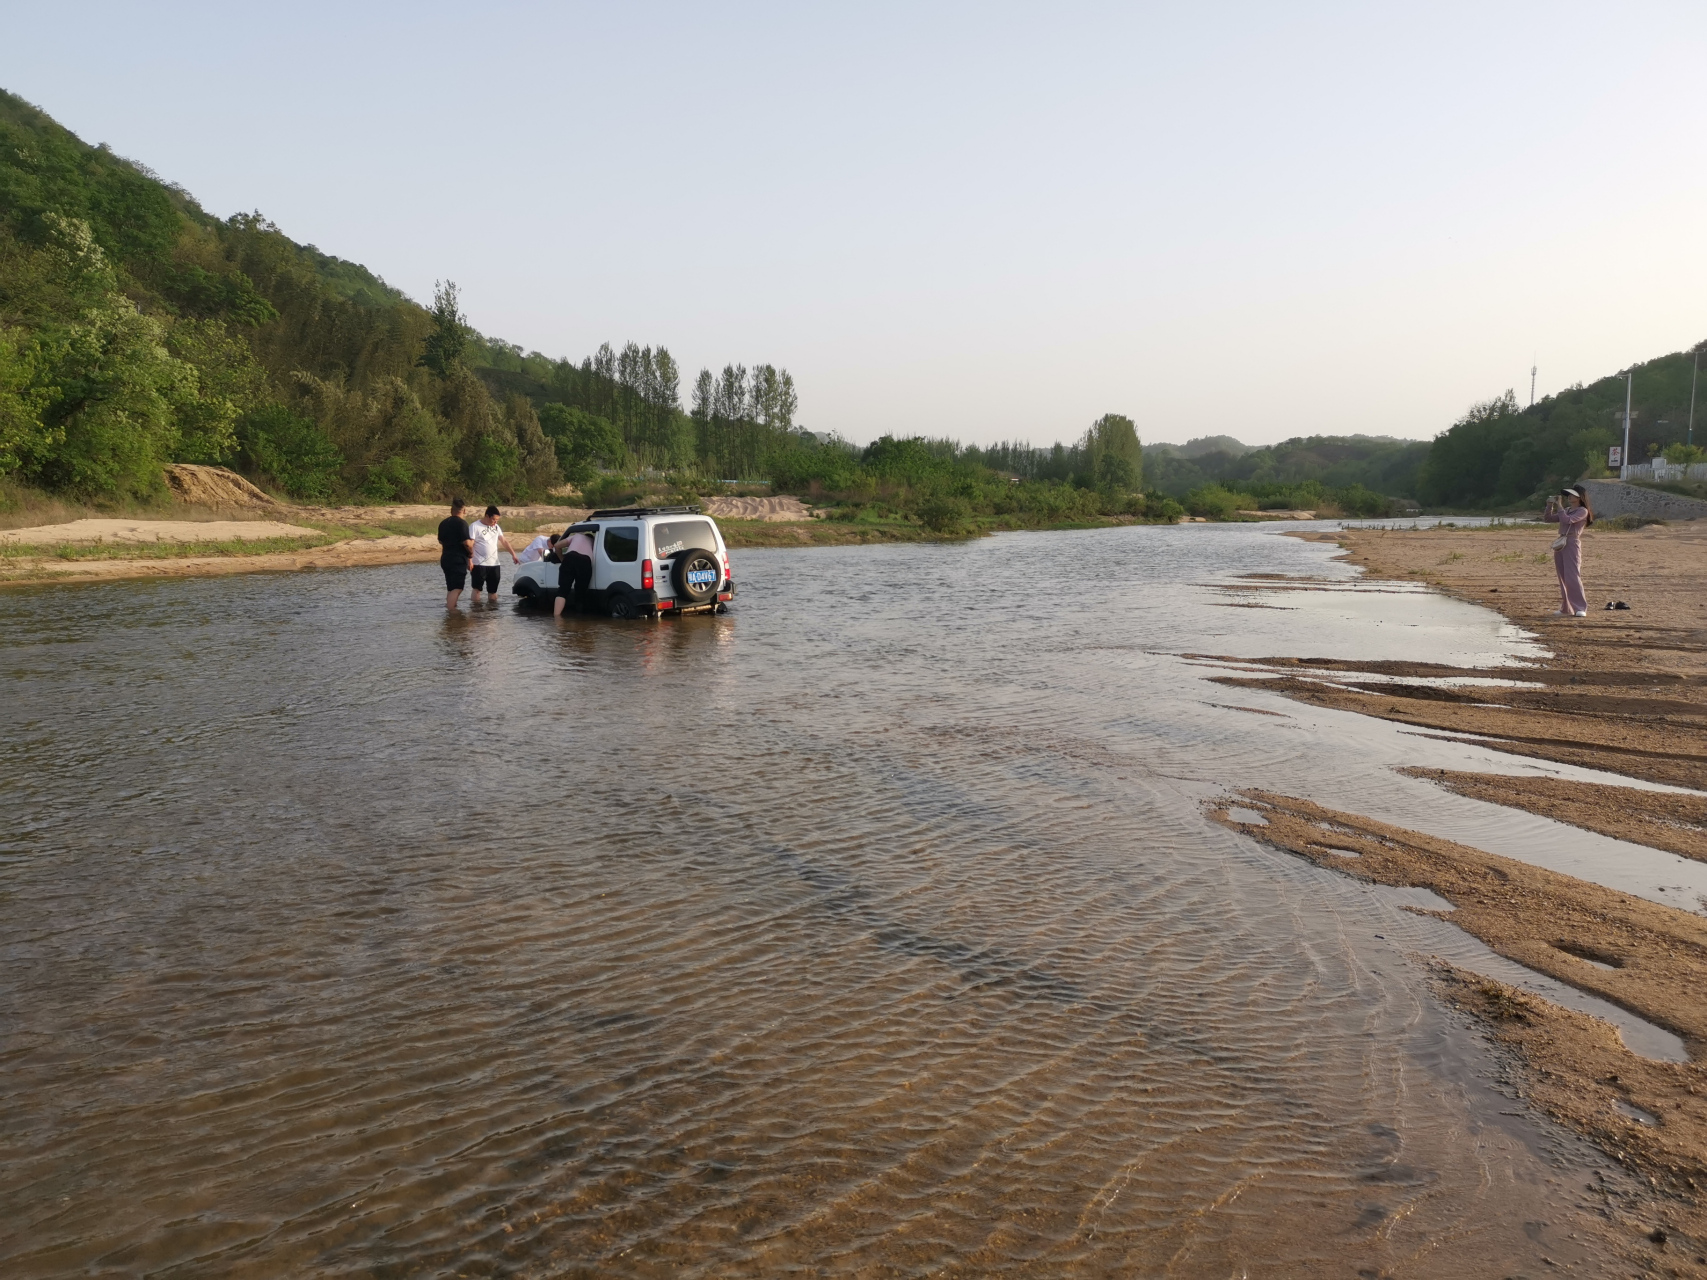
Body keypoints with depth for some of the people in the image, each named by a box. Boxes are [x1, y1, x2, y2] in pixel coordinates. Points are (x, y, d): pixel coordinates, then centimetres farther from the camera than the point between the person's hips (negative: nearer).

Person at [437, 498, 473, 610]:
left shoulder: (443, 523, 11)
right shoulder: (461, 523, -12)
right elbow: (466, 542, -18)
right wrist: (471, 554, -2)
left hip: (445, 559, 8)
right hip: (459, 560, -8)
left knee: (451, 588, 17)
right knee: (456, 589, -10)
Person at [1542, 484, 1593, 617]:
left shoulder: (1582, 511, -3)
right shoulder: (1566, 510, 19)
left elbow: (1568, 520, -18)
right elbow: (1548, 519, 20)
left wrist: (1559, 506, -10)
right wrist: (1550, 506, 6)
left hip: (1572, 544, -8)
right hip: (1560, 544, 8)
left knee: (1572, 577, -14)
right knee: (1563, 578, 8)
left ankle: (1580, 608, -13)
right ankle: (1566, 608, 12)